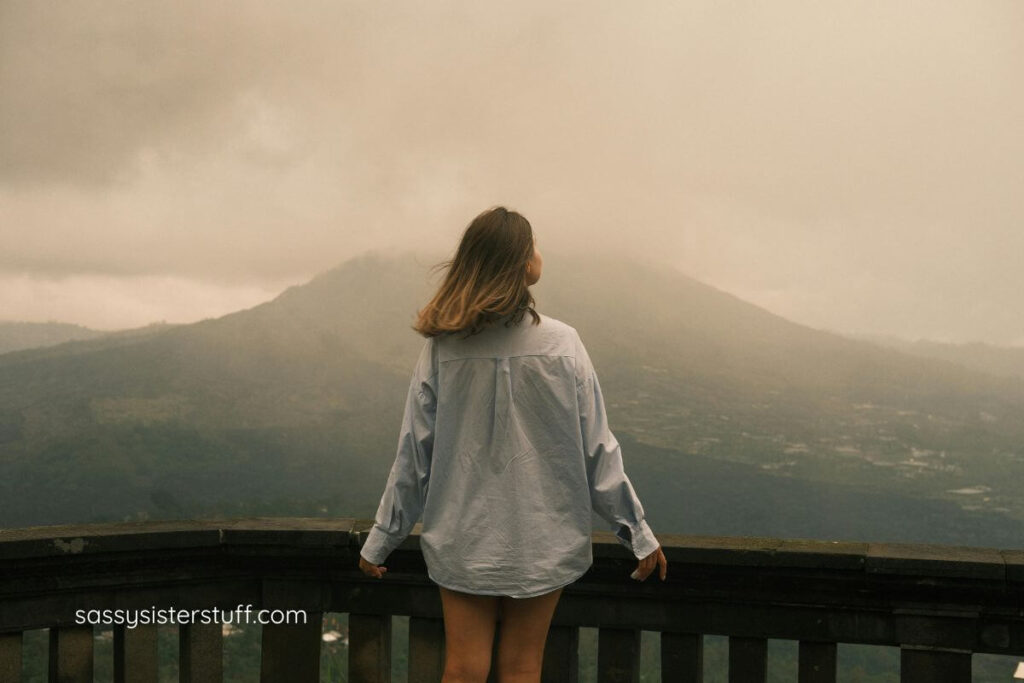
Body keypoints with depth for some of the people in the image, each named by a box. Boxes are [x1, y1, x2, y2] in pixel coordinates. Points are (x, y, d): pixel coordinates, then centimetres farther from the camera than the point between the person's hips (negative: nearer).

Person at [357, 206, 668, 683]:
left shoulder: (441, 347, -8)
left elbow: (413, 454, -4)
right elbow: (597, 451, -8)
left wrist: (381, 540, 8)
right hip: (541, 540, -1)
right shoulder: (561, 344, -12)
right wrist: (638, 534, 4)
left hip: (462, 541, 1)